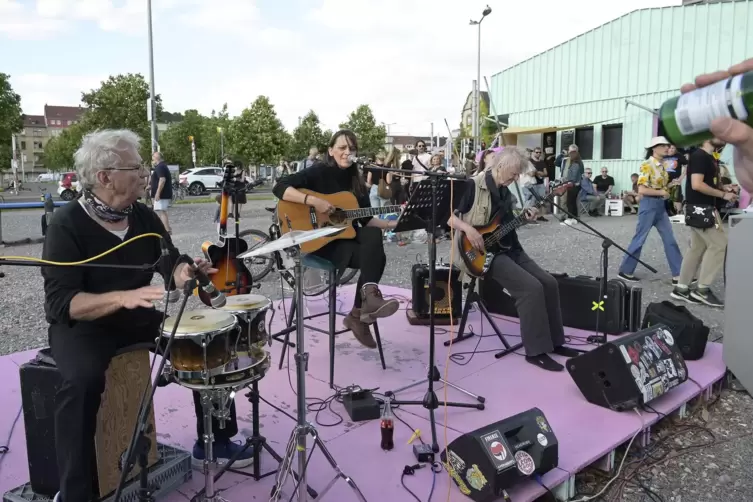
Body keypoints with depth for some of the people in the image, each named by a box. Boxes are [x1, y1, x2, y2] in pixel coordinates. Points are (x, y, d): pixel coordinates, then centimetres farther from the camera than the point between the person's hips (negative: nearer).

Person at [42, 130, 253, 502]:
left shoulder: (143, 215, -2)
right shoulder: (66, 225, -20)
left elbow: (171, 263, 4)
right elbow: (61, 302, -27)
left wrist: (185, 273, -21)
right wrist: (121, 297, -43)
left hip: (138, 316, 6)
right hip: (81, 325, -6)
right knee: (83, 380, -35)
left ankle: (213, 441, 13)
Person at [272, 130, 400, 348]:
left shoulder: (355, 180, 11)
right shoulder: (318, 172, -6)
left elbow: (366, 219, 12)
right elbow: (279, 188, -19)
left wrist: (390, 224, -4)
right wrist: (314, 201, -28)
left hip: (347, 236, 6)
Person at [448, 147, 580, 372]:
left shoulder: (505, 192, 12)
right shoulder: (473, 186, -12)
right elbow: (449, 217, -13)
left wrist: (523, 218, 3)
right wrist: (468, 229, -28)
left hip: (508, 248, 9)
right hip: (484, 252, -9)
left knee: (549, 283, 0)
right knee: (532, 287, -23)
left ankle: (553, 341, 13)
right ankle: (536, 351, -14)